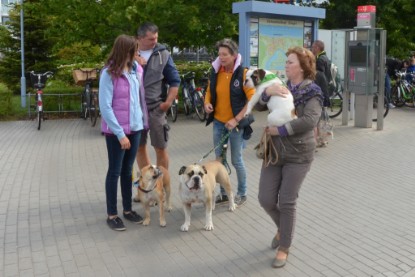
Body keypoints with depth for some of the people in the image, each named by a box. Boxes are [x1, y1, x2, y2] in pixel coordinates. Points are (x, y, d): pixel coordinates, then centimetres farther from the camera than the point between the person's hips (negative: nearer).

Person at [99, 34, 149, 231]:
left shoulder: (135, 69, 4)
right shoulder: (109, 74, -14)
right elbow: (105, 107, -16)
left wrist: (143, 120, 7)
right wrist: (120, 133, -17)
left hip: (134, 128, 5)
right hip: (116, 131, -5)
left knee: (128, 170, 14)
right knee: (115, 172, 5)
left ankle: (128, 209, 26)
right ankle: (111, 215, 17)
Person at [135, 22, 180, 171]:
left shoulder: (163, 54, -1)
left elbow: (175, 81, 3)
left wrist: (168, 102, -5)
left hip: (156, 107, -2)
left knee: (160, 148, 4)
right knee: (140, 147, 12)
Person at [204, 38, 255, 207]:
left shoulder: (243, 74, -13)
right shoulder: (215, 72, 1)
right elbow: (209, 92, 15)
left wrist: (236, 119, -20)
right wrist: (207, 103, -8)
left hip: (235, 123, -5)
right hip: (218, 122, 5)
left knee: (236, 160, 5)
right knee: (219, 159, 11)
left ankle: (242, 193, 25)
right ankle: (223, 192, 27)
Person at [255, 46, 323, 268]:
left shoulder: (312, 92, -7)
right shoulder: (280, 87, 10)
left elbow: (309, 121, -23)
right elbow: (258, 107, 1)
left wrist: (279, 130, -21)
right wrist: (267, 91, -18)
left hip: (298, 154, -5)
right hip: (274, 151, 5)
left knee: (287, 202, -3)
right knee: (266, 199, 3)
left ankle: (284, 248, 16)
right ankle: (282, 228, 34)